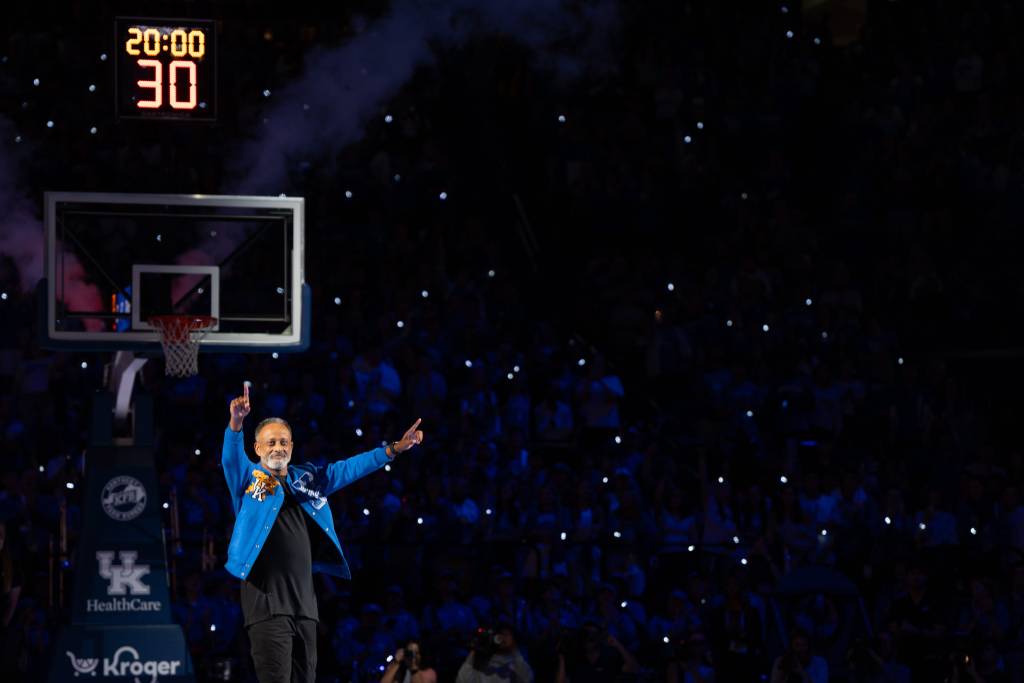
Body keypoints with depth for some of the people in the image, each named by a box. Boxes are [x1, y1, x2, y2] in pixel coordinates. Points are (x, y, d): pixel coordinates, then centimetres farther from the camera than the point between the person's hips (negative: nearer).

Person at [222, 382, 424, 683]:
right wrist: (235, 424, -36)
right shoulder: (248, 479, 3)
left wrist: (393, 449, 8)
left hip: (304, 603, 6)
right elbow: (232, 457, -15)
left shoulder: (306, 479, 18)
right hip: (267, 603, -6)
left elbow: (347, 469, 17)